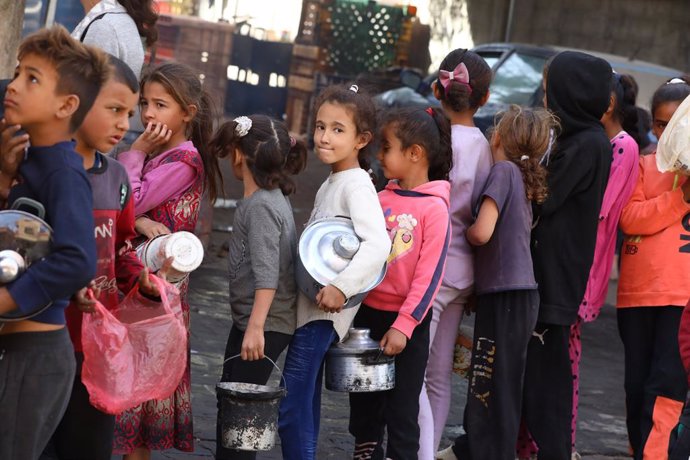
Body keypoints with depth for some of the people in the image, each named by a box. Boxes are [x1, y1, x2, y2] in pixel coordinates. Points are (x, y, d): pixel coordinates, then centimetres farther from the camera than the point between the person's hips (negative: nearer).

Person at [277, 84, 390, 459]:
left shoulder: (356, 184, -13)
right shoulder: (329, 184, 15)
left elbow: (378, 244, -26)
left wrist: (341, 287, -31)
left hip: (324, 308, -9)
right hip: (308, 303, 9)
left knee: (290, 407, -12)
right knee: (304, 402, 13)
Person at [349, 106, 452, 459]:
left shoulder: (434, 208, -12)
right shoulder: (381, 199, 4)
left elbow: (429, 274, -14)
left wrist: (403, 325, -18)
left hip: (408, 321, -6)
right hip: (368, 311, 6)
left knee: (402, 407, 3)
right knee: (364, 401, 16)